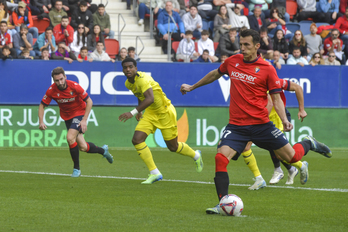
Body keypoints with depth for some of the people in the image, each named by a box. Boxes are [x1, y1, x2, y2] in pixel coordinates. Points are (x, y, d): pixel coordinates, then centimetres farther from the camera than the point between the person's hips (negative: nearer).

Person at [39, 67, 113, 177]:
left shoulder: (74, 86, -24)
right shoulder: (51, 90, -16)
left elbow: (89, 102, -15)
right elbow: (42, 105, -3)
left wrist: (84, 120, -20)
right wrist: (41, 121, -17)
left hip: (80, 113, -4)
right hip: (67, 117, 4)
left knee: (70, 138, -26)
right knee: (83, 147, 1)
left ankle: (76, 168, -10)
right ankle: (103, 150, 33)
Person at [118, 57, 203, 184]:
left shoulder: (142, 79, -28)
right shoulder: (128, 83, 0)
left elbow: (150, 99, -43)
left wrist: (133, 112, -49)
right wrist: (139, 111, 13)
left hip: (165, 112, -7)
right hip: (150, 113, 7)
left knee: (173, 147, 6)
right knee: (137, 140, -14)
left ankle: (196, 156, 39)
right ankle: (154, 173, -8)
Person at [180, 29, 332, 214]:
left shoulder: (267, 69, -6)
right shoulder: (232, 62, 5)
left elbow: (276, 98, -3)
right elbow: (215, 74, 25)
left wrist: (284, 120, -19)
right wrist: (193, 87, 34)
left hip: (260, 124, -2)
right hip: (236, 125, 2)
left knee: (291, 157, 3)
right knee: (221, 158, -20)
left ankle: (308, 144, 39)